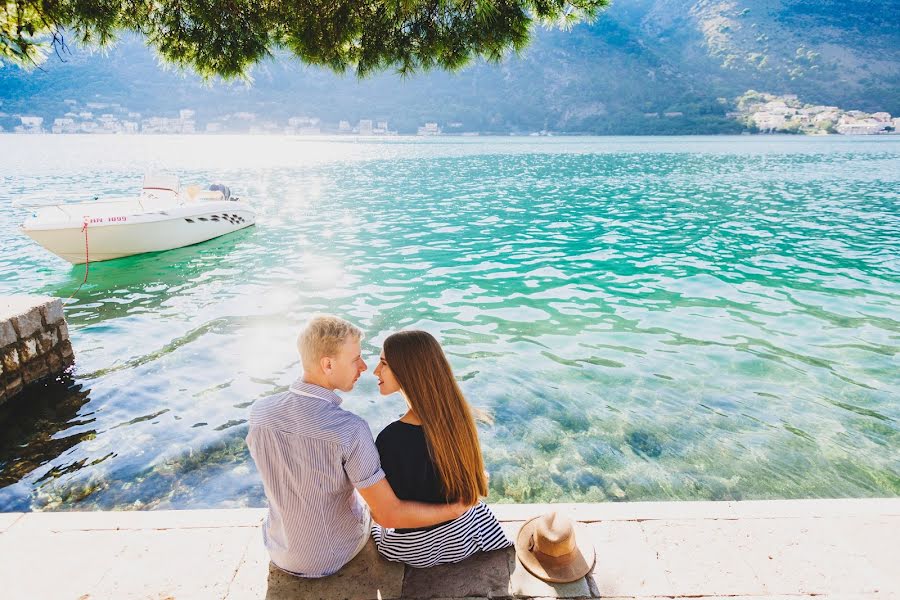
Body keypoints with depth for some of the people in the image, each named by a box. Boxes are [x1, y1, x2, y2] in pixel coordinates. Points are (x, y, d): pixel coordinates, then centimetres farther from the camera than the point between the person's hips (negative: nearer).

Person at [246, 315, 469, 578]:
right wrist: (458, 508, -19)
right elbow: (388, 515, -31)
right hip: (339, 553, -3)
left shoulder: (259, 412, -20)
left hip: (282, 555, 3)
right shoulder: (350, 431, -36)